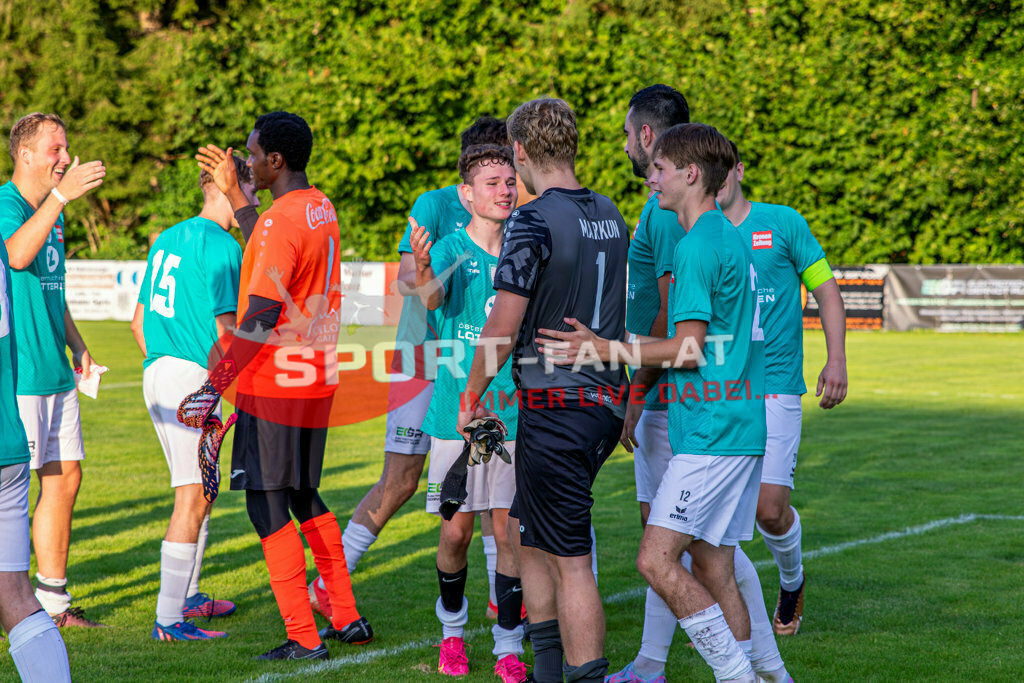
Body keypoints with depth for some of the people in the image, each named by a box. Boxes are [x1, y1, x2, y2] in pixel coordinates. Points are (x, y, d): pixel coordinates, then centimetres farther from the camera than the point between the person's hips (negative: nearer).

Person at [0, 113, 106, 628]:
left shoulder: (50, 212, 18)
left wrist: (76, 345, 21)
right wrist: (60, 195, -36)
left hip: (53, 371, 9)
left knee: (65, 477, 10)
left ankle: (52, 601, 18)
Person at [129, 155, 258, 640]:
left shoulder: (166, 239, 16)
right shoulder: (222, 246, -11)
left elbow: (139, 321, 20)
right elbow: (225, 330, -17)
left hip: (158, 373, 9)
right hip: (194, 376, -9)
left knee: (198, 489, 21)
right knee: (192, 498, -8)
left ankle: (188, 596, 30)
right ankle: (169, 619, -9)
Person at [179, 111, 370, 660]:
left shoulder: (279, 222, -18)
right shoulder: (322, 210, 9)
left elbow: (260, 319, -23)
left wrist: (214, 386, -22)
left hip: (272, 385, -9)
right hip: (316, 381, 9)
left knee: (267, 507, -3)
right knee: (304, 497, 19)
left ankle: (304, 639, -3)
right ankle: (347, 620, 21)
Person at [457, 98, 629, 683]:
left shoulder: (534, 222, -14)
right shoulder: (611, 217, 10)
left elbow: (503, 327, -15)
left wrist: (471, 399, -2)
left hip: (556, 405, -8)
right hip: (608, 400, 8)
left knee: (570, 562, -5)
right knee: (525, 532, 21)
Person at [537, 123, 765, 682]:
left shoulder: (698, 246, -14)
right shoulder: (731, 239, 18)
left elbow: (688, 347, -17)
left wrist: (607, 350, -14)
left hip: (712, 431, -10)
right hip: (738, 427, 10)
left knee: (657, 560, -12)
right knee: (713, 568, 12)